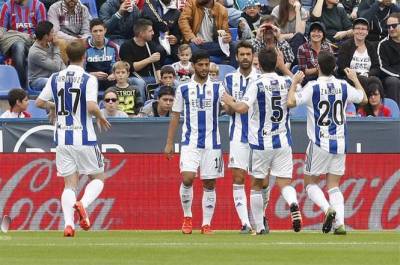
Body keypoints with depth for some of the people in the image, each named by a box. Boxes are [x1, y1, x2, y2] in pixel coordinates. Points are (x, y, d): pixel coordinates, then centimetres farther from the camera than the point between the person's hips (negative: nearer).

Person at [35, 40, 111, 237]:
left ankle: (68, 223, -13)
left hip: (62, 138, 4)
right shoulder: (88, 80, -9)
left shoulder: (55, 78, 4)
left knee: (70, 184, 7)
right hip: (84, 138, -4)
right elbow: (91, 107, -20)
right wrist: (101, 118, 0)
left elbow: (39, 102, 9)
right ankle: (83, 203, -17)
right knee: (97, 178, 13)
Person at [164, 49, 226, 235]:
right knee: (187, 178, -16)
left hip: (212, 143, 1)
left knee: (209, 184, 3)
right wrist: (169, 143, 6)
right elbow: (175, 117, 9)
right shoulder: (183, 89, 6)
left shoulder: (217, 88, 5)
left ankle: (206, 224, 10)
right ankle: (187, 216, 3)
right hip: (190, 142, -1)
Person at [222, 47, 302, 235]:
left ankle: (259, 227, 14)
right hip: (283, 142, 3)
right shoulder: (287, 83, 1)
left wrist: (228, 101, -2)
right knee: (284, 183, 2)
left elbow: (241, 108, -22)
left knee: (257, 184, 12)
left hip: (261, 143, -2)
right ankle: (293, 204, -32)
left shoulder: (257, 85, -11)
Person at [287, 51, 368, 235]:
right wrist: (355, 79, 33)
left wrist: (295, 83, -4)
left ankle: (328, 209, -17)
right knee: (334, 186, 9)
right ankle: (340, 223, -8)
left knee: (310, 183, 10)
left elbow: (291, 102, -19)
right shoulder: (344, 87, 2)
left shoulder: (313, 87, -11)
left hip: (319, 144, -4)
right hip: (339, 144, 4)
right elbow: (363, 99, 19)